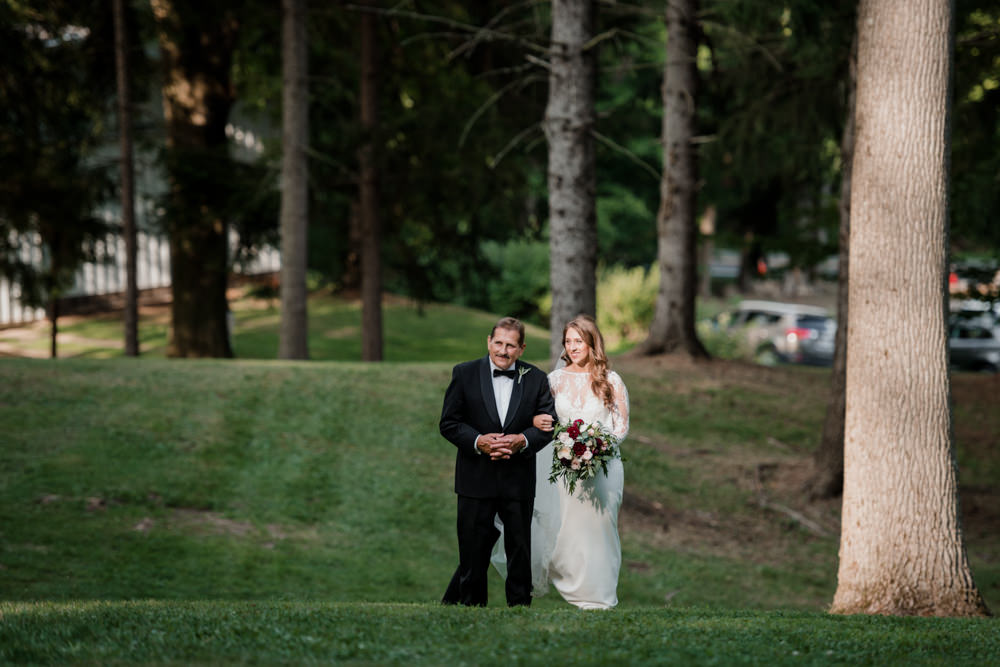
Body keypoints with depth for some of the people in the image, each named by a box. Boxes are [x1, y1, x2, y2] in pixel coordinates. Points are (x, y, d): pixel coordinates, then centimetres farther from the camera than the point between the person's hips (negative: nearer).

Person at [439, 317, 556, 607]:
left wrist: (523, 440, -16)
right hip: (477, 477, -1)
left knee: (520, 550, 8)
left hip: (519, 480, 1)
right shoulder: (464, 374, 0)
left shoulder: (535, 379, 4)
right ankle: (468, 604, 12)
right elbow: (449, 423, -1)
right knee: (473, 551, 2)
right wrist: (478, 441, -17)